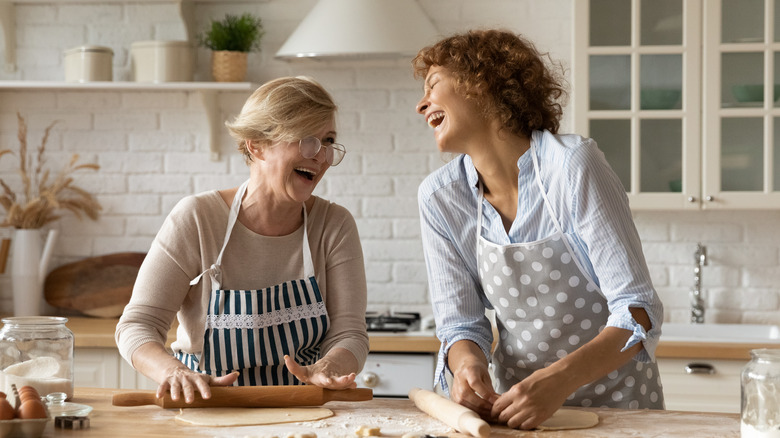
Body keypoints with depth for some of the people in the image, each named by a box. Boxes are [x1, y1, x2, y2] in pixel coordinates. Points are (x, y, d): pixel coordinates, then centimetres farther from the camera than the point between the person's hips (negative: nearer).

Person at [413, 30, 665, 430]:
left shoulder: (573, 164, -18)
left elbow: (638, 311, -20)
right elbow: (460, 323, -1)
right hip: (518, 401, 2)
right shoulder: (439, 197, -5)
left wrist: (558, 380, -34)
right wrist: (468, 363, -24)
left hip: (615, 399, -2)